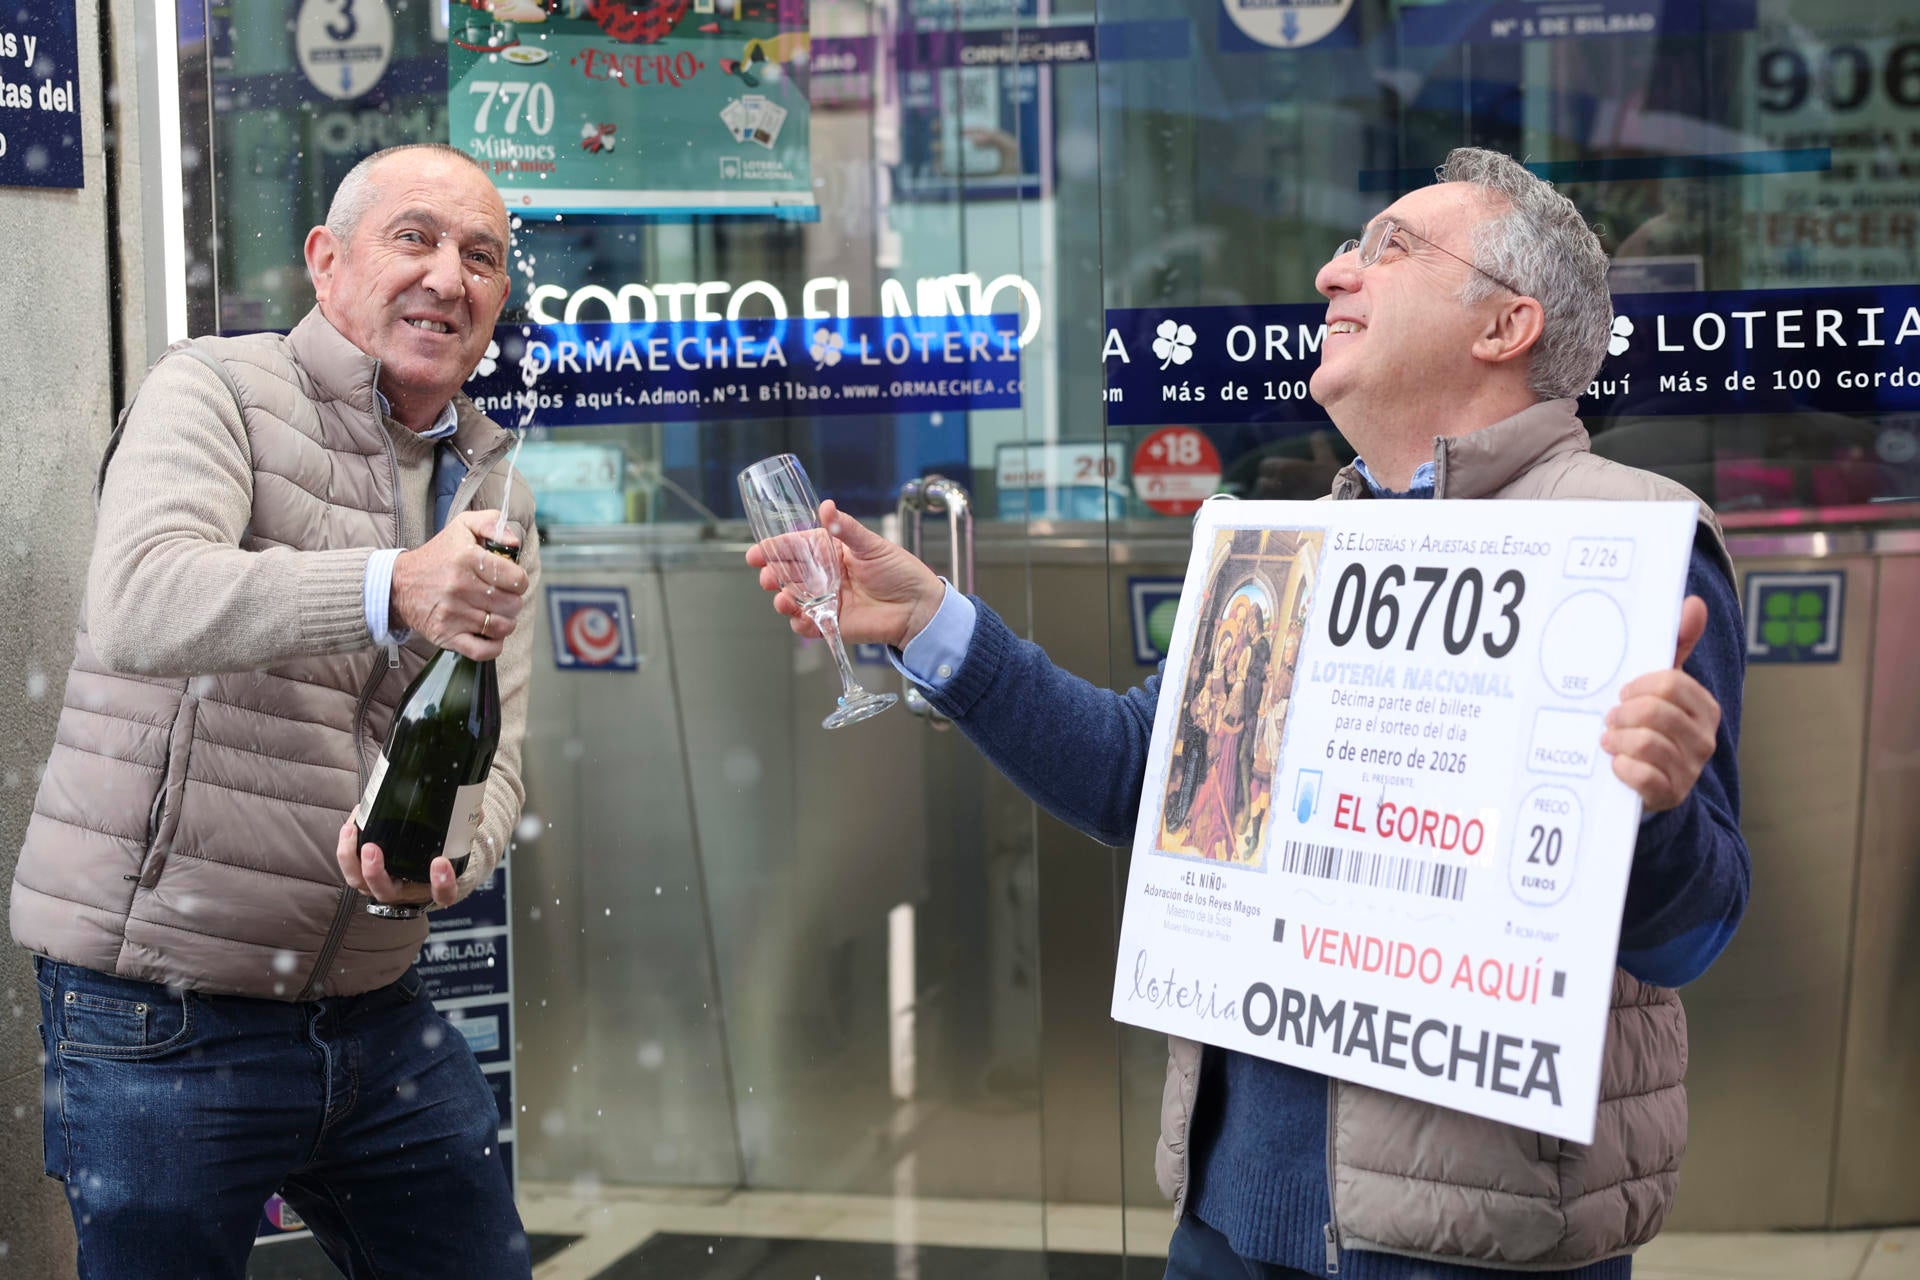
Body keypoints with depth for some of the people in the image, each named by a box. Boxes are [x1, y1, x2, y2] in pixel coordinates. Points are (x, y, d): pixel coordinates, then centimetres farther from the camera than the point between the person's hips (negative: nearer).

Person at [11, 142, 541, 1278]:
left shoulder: (495, 496, 12)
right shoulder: (218, 392, -6)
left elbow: (491, 758, 3)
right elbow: (141, 602, -27)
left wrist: (443, 854, -21)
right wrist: (390, 589, -42)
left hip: (375, 1014, 6)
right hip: (160, 1017, -6)